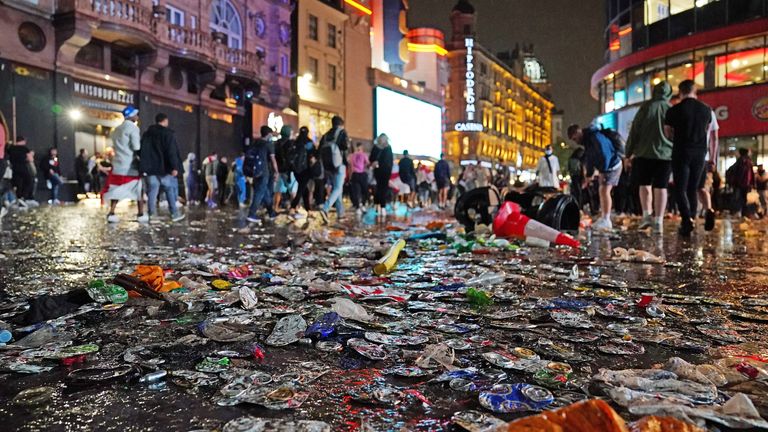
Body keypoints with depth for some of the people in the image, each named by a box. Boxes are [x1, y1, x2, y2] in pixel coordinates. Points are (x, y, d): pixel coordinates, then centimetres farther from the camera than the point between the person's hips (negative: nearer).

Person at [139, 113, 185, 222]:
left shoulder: (146, 134, 15)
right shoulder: (169, 133, -4)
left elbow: (142, 152, 15)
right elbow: (172, 152, -14)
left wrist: (144, 167, 16)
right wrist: (175, 167, -17)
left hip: (150, 168, 5)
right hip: (165, 168, -4)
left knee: (152, 191, 4)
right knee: (170, 190, 3)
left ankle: (152, 214, 1)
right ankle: (174, 213, 4)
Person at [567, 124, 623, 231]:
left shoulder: (595, 137, -23)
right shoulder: (587, 141, 8)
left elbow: (605, 155, -27)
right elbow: (589, 159, 13)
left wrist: (602, 171, -24)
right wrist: (588, 175, 9)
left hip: (612, 165, -10)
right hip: (604, 167, 10)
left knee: (605, 190, -17)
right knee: (601, 191, 10)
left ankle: (606, 221, -15)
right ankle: (603, 218, 17)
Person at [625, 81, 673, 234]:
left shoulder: (646, 107, 0)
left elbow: (635, 130, -1)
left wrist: (629, 152, 5)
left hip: (644, 152, -1)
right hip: (666, 154, 1)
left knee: (644, 184, 11)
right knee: (661, 187, 3)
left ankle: (647, 214, -2)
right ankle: (658, 221, -1)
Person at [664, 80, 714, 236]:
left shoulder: (674, 110, -8)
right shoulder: (706, 109, 4)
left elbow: (668, 134, 3)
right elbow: (707, 131, 17)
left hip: (681, 152, -4)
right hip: (700, 152, 4)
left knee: (680, 189, -2)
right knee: (693, 189, 12)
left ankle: (687, 221, -19)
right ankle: (690, 222, 13)